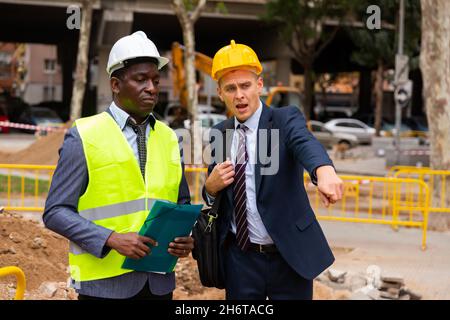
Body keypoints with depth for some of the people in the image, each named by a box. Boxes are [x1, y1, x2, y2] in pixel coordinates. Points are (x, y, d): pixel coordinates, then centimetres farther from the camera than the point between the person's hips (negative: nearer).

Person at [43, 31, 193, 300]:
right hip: (105, 282, -4)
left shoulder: (169, 138, 10)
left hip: (159, 281, 4)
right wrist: (112, 239, -20)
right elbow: (56, 212, -7)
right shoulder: (84, 137, -4)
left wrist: (185, 237, -3)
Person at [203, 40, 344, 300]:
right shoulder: (220, 134, 5)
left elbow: (306, 143, -31)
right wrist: (211, 186, -10)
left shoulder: (286, 120, -8)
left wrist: (324, 170, -53)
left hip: (289, 257, -3)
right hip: (240, 260, 4)